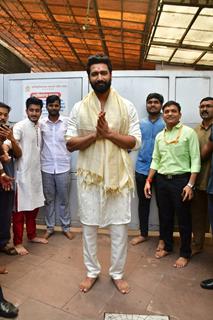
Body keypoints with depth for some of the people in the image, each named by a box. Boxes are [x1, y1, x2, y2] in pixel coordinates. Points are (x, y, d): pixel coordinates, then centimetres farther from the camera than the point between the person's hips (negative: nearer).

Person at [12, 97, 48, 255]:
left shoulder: (39, 128, 11)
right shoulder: (20, 126, -12)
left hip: (35, 173, 7)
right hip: (22, 174, -7)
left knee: (34, 206, 16)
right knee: (20, 208, 2)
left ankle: (32, 235, 31)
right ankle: (18, 242, 15)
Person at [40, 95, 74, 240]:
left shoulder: (67, 121, -2)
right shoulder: (41, 123, 2)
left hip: (63, 167, -1)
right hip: (46, 167, 1)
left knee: (63, 199, 10)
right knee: (49, 199, 13)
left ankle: (66, 227, 25)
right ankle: (50, 227, 28)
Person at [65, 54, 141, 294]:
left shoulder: (127, 107, 2)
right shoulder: (79, 108, 3)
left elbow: (135, 142, -3)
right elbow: (70, 144, -1)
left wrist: (109, 133, -17)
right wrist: (95, 134, -16)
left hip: (118, 175, 0)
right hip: (89, 176, 1)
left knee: (120, 227, 9)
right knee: (89, 225, 11)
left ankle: (117, 273, 31)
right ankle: (92, 271, 34)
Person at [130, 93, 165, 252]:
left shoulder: (166, 124, -2)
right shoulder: (141, 123, 8)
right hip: (142, 169, 3)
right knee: (143, 202, 13)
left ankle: (163, 238, 24)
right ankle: (143, 233, 29)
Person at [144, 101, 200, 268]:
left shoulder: (189, 132, -5)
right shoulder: (159, 136, 10)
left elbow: (195, 160, -9)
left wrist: (190, 184, -16)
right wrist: (149, 181, 7)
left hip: (181, 180, -5)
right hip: (162, 180, 5)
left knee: (183, 219, 6)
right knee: (165, 217, 15)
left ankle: (185, 254, 23)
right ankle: (167, 247, 34)